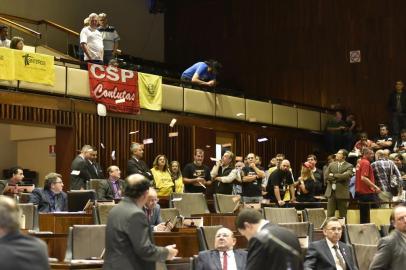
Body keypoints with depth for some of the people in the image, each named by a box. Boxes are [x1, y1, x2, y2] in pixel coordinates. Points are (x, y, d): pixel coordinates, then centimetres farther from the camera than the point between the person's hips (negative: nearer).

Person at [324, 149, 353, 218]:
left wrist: (333, 175, -8)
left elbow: (346, 176, -17)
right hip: (331, 192, 3)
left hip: (342, 193, -3)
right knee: (329, 215, 1)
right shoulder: (331, 165, 13)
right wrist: (338, 178, -6)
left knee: (342, 216, 3)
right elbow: (326, 176, 5)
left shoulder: (349, 166, 0)